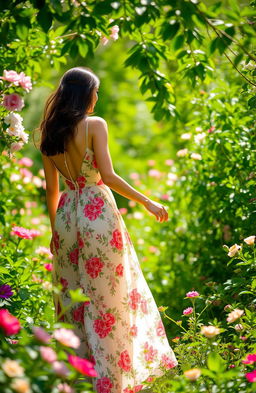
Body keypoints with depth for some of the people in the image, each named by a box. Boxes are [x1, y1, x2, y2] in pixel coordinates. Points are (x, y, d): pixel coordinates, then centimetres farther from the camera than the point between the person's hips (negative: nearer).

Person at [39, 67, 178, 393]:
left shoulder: (48, 135, 6)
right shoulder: (95, 125, -10)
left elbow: (52, 189, 11)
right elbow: (108, 176, -17)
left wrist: (54, 229, 20)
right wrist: (147, 202, -9)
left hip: (66, 215, 6)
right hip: (98, 213, -6)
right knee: (108, 297, 4)